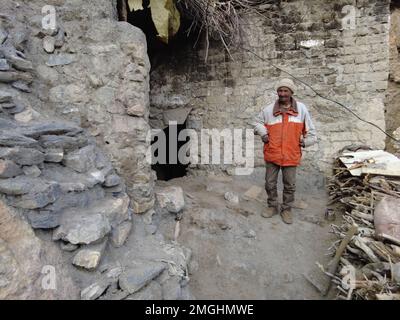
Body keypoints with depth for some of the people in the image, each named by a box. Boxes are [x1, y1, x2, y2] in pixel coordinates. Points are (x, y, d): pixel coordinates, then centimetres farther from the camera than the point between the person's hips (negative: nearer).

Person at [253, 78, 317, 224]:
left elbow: (310, 129, 9)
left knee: (290, 185, 10)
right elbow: (257, 122, 15)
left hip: (291, 155, 0)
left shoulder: (301, 108, 0)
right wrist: (263, 133, -1)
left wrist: (306, 141, -3)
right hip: (272, 154, 1)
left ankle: (286, 209, 29)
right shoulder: (269, 109, -1)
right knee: (270, 183, 12)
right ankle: (272, 206, 32)